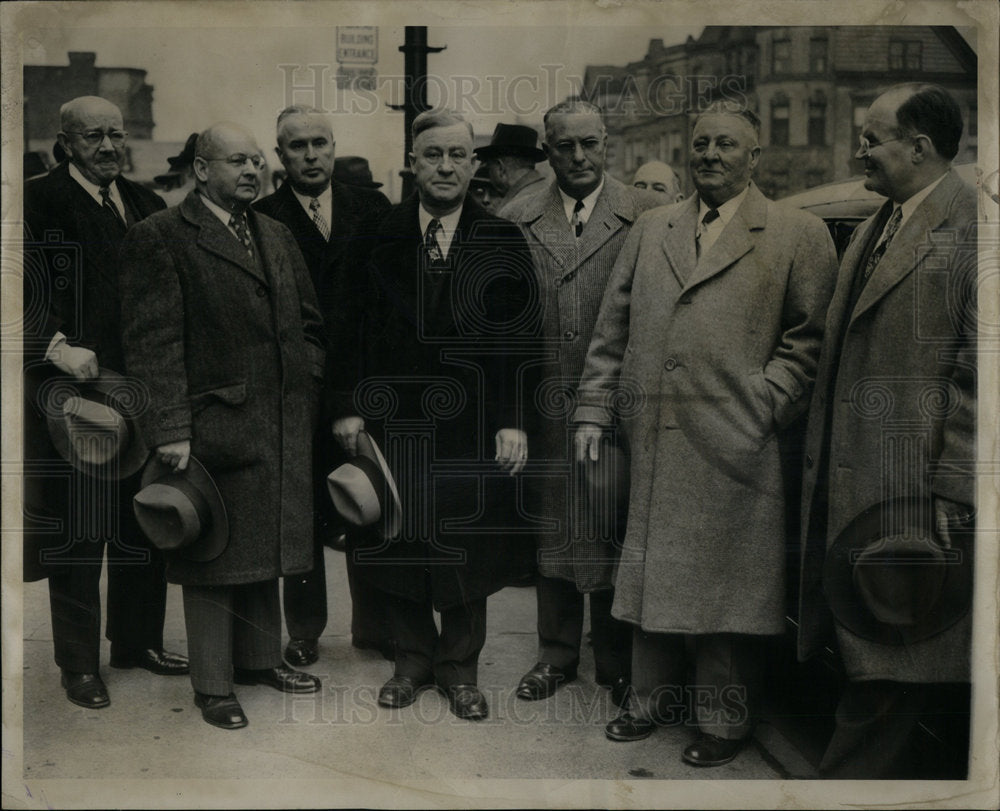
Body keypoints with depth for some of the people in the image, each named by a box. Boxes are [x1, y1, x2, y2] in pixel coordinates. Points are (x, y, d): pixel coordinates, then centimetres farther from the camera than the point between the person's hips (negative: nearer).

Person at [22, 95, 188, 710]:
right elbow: (27, 296, -10)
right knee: (77, 529, 3)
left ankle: (139, 640, 30)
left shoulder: (147, 205, 13)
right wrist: (58, 349, -23)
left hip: (145, 390, 6)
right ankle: (79, 663, 16)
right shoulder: (39, 203, -4)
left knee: (145, 524, 13)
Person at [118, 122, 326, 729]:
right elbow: (153, 342, -13)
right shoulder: (160, 239, -7)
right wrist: (170, 427, -18)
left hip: (283, 429, 7)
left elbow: (310, 325, 18)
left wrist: (312, 397, 8)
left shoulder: (277, 236, 15)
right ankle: (213, 685, 16)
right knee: (215, 555, 3)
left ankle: (261, 658, 32)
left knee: (265, 545, 16)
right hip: (215, 424, -6)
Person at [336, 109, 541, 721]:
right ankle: (414, 658, 28)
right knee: (398, 544, 9)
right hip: (395, 418, 1)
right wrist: (351, 407, -2)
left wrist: (513, 420, -8)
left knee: (467, 550, 7)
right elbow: (356, 330, 4)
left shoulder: (503, 241, 2)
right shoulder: (379, 236, 5)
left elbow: (519, 341, -1)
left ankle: (461, 667, 25)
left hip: (471, 424, -1)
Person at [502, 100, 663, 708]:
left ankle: (618, 661, 25)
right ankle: (557, 654, 29)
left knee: (617, 534, 7)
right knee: (551, 530, 12)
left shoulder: (648, 216, -1)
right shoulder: (518, 220, 7)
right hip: (545, 406, 2)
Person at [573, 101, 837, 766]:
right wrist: (594, 410, 10)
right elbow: (613, 328, 15)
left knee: (727, 582, 4)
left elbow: (810, 337, 0)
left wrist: (763, 403, -9)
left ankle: (726, 718, 21)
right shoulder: (651, 229, 14)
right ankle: (655, 698, 31)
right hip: (652, 440, 4)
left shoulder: (799, 235, 2)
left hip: (734, 445, -4)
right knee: (652, 569, 13)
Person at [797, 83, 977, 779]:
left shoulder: (973, 225, -10)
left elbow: (978, 373, -15)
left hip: (912, 488, -8)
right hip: (850, 483, 8)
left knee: (889, 661, 1)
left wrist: (954, 489, -17)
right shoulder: (871, 232, 17)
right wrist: (819, 461, 13)